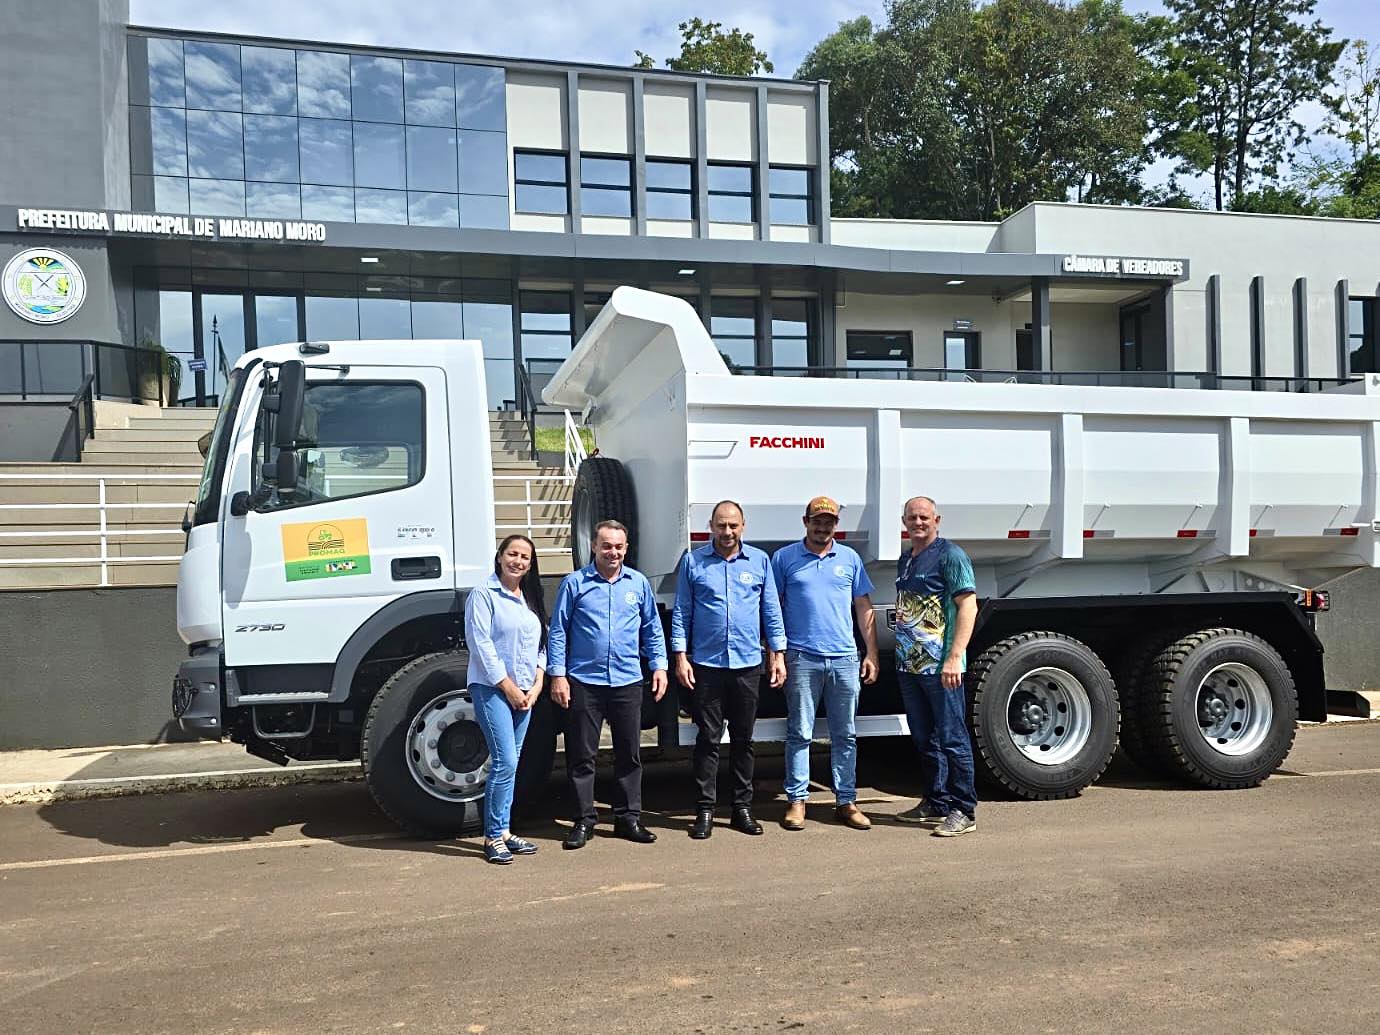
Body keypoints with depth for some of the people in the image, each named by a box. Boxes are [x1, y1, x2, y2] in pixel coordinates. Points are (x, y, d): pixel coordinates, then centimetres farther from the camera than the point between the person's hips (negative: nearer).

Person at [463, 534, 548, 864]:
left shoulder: (531, 599, 15)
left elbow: (540, 644, 15)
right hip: (491, 688, -7)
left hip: (524, 692, 7)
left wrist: (537, 685, 1)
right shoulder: (483, 595, -6)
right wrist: (508, 687, -12)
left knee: (510, 763, 10)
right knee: (505, 761, -13)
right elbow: (481, 644, -12)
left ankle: (503, 831, 17)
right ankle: (493, 836, -3)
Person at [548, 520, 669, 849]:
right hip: (584, 682, -2)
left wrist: (659, 666, 5)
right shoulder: (574, 583, 0)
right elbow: (557, 631, 0)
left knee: (629, 754, 9)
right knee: (581, 755, 4)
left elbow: (652, 629, 13)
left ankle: (628, 817, 21)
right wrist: (558, 675, -6)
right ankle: (584, 820, 15)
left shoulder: (639, 583, 8)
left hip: (628, 682, 3)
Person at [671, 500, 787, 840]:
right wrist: (680, 656, -3)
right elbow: (681, 612, 3)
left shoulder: (759, 561, 6)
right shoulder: (692, 562, 2)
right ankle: (705, 809, 11)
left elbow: (771, 610, 9)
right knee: (708, 739, 2)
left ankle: (743, 808, 20)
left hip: (748, 664, 2)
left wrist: (777, 654, 5)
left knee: (743, 739, 10)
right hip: (706, 664, -1)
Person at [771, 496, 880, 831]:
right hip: (802, 658, -2)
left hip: (845, 658, 2)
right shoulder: (784, 558, 5)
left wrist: (872, 654, 8)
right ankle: (796, 801, 11)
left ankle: (846, 802, 15)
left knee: (845, 735, 7)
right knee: (799, 734, 2)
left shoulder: (850, 559, 11)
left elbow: (864, 609, 13)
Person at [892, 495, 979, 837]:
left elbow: (968, 606, -14)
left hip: (940, 666, -8)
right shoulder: (905, 560, 17)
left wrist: (955, 657, -21)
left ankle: (964, 811, 7)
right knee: (925, 739, 15)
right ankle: (935, 804, 26)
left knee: (952, 739, -2)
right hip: (908, 665, 8)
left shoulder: (950, 555, -7)